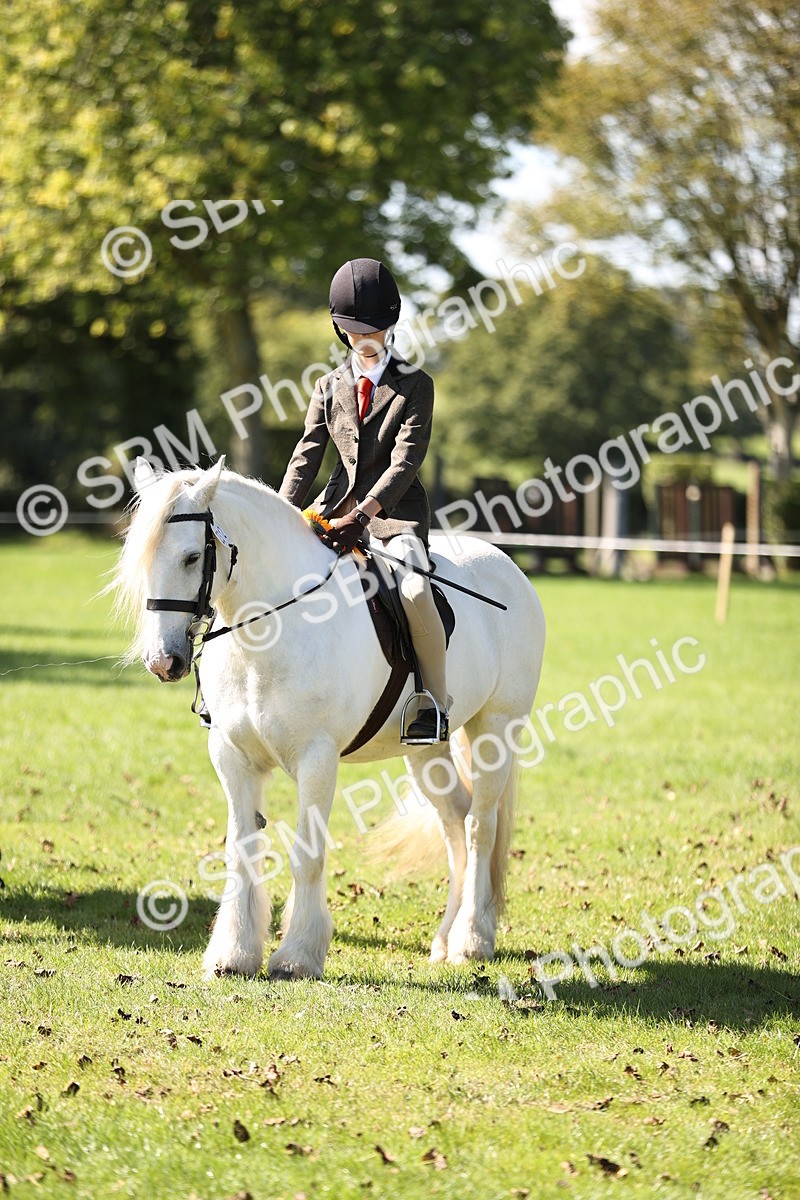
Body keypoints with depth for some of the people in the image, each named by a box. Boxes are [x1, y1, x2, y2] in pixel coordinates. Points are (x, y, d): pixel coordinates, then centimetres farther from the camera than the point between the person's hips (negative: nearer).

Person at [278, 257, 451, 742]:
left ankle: (437, 701, -18)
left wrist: (362, 515, -27)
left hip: (395, 511, -5)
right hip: (336, 507, 5)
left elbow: (405, 461, -13)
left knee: (415, 591, -33)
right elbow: (307, 456, 3)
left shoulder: (415, 385, -2)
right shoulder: (330, 388, 11)